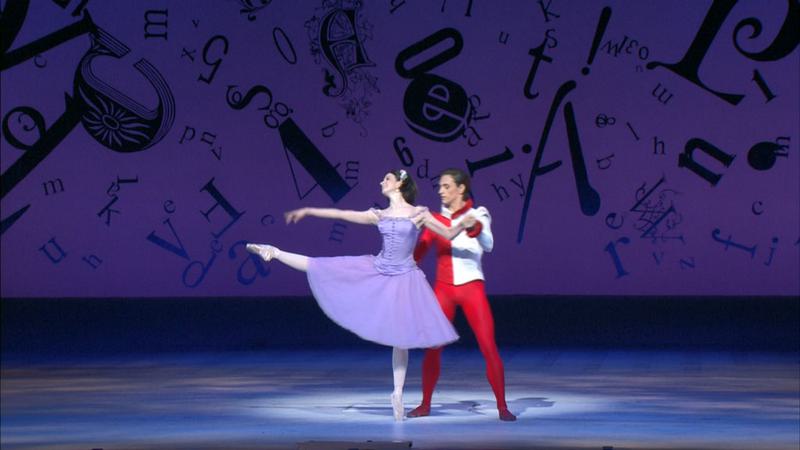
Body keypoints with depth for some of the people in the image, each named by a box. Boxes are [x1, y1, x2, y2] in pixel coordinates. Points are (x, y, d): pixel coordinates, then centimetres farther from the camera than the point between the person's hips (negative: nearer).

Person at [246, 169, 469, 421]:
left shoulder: (419, 213, -5)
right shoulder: (379, 215, 5)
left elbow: (449, 234, -6)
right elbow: (342, 214, 8)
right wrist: (308, 211, 9)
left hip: (402, 280, -3)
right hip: (375, 272, 3)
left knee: (400, 338, 0)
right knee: (321, 267, 0)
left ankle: (398, 393, 9)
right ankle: (275, 253, 17)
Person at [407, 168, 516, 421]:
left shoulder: (478, 215, 1)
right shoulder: (436, 219, 9)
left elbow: (487, 245, -17)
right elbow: (419, 250, 6)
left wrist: (474, 227, -36)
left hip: (471, 287, -2)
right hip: (443, 288, 2)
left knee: (489, 347, -8)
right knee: (432, 347, 0)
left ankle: (502, 407, -2)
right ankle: (425, 405, 12)